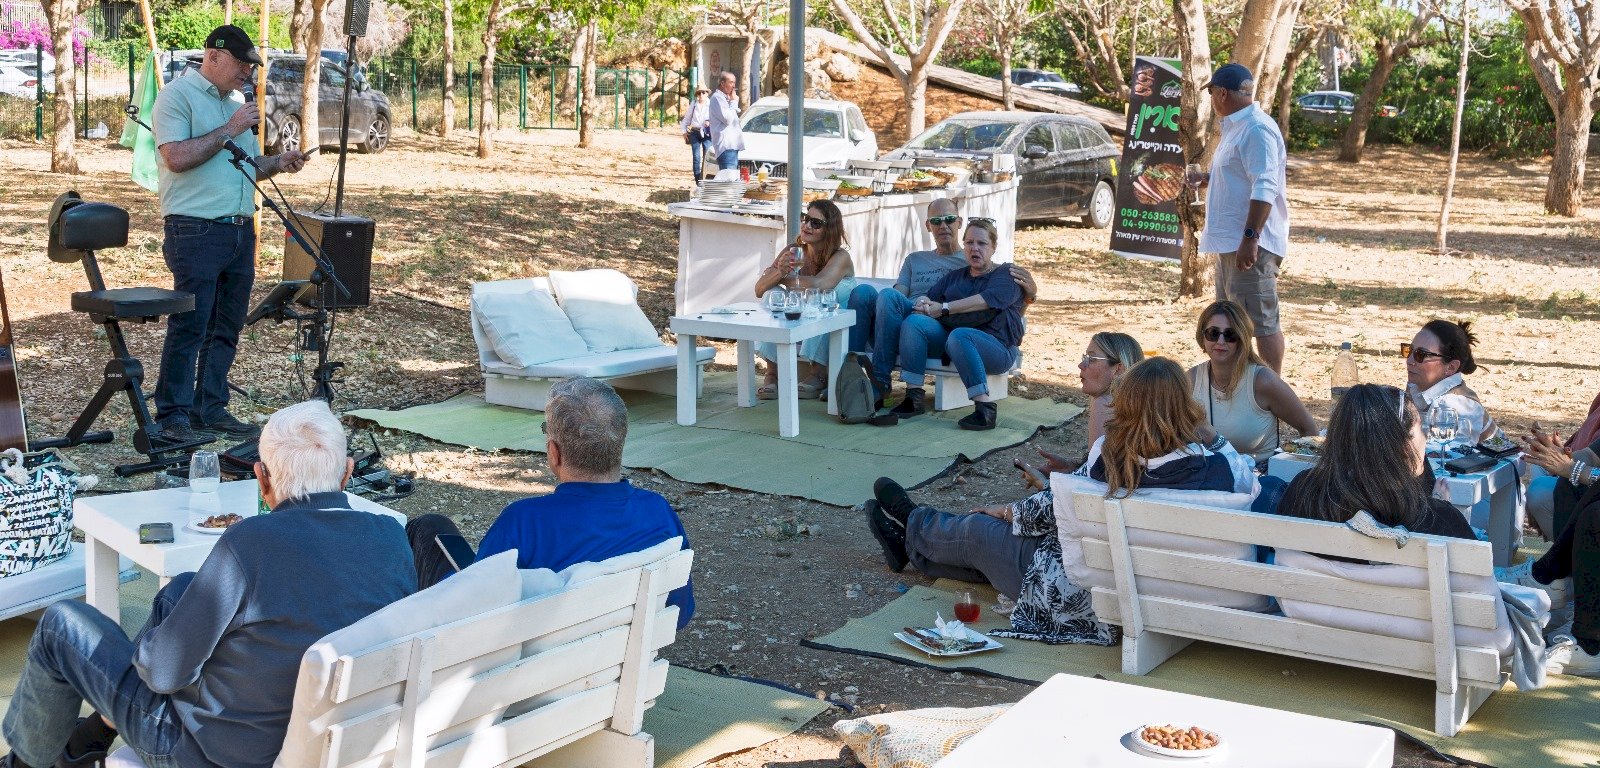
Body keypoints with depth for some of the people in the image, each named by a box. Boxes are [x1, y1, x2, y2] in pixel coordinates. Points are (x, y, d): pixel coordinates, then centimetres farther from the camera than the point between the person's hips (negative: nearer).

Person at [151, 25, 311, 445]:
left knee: (226, 328, 10)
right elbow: (176, 158, -18)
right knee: (189, 327, -7)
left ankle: (210, 408, 18)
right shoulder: (178, 95, -6)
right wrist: (230, 130, -14)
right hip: (196, 231, -8)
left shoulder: (236, 102, 19)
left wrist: (278, 163, 5)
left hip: (240, 230, 8)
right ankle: (172, 415, -1)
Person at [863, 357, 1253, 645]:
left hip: (1089, 601, -6)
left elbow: (1053, 507, -9)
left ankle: (912, 529, 53)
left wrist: (1007, 511, 12)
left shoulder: (1112, 452, -24)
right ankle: (914, 545, 50)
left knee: (978, 530, 21)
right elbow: (1251, 489, 4)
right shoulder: (1220, 458, -17)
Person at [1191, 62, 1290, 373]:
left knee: (1262, 320, -7)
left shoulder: (1257, 129, -17)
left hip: (1251, 243, -11)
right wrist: (1207, 179, 30)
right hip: (1230, 241, 11)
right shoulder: (1235, 126, 16)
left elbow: (1264, 188, -25)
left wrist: (1250, 238, -29)